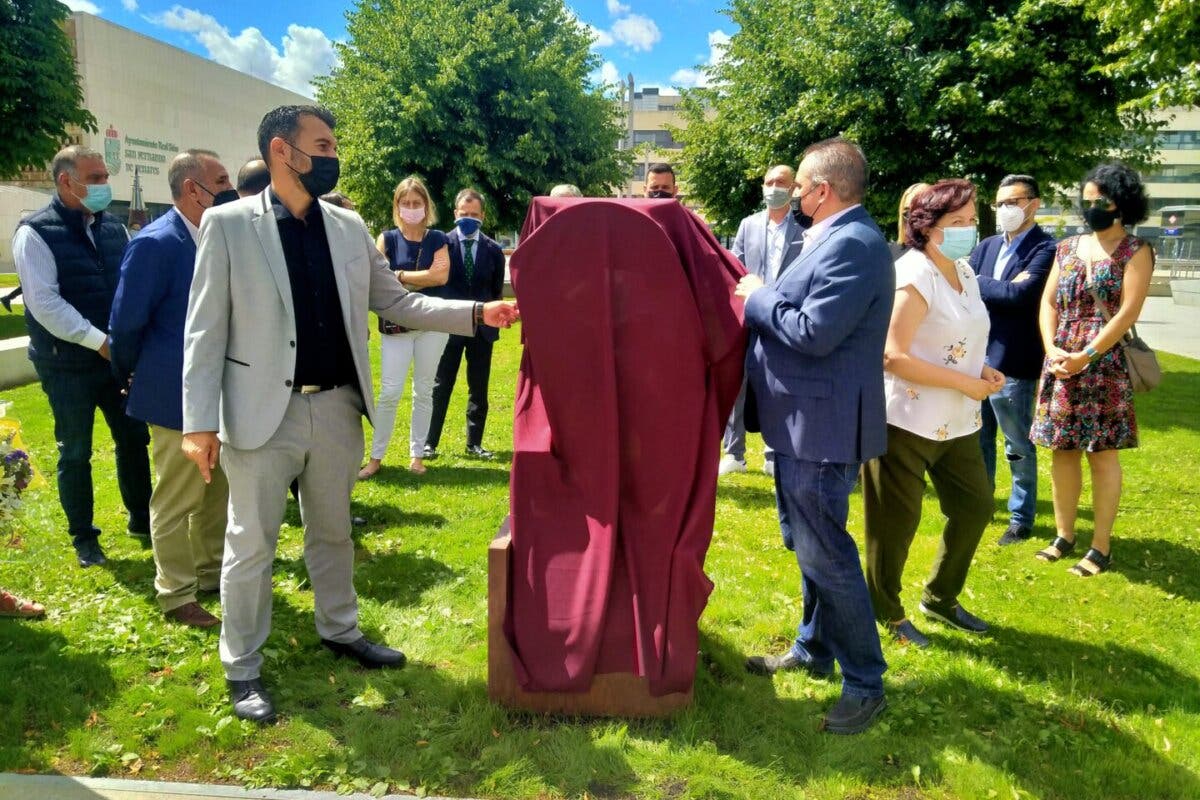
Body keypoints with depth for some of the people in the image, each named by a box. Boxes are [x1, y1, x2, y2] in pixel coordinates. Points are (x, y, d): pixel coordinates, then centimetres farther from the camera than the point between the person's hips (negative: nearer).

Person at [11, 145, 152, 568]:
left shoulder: (113, 228, 6)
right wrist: (100, 342, -21)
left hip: (119, 356, 5)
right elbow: (45, 304, -17)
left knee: (134, 438, 12)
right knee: (75, 453, 7)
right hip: (68, 364, -5)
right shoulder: (36, 233, -10)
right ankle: (83, 538, 22)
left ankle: (141, 518, 30)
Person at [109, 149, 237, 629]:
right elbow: (126, 324, -13)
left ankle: (212, 573, 35)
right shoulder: (155, 244, -17)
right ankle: (176, 597, 19)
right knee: (176, 500, 6)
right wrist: (132, 378, 1)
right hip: (179, 394, -7)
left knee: (217, 492, 18)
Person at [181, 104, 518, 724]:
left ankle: (340, 630, 39)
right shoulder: (227, 224, -7)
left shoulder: (349, 227, 6)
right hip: (263, 412, -4)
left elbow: (395, 303, 9)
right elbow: (205, 329, -8)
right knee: (251, 543, 7)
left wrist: (478, 313, -2)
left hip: (336, 407, 4)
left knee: (332, 531, 19)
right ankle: (242, 668, 24)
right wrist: (199, 422, -13)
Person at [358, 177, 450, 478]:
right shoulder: (387, 239, 2)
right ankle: (376, 457, 8)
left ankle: (417, 454, 19)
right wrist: (422, 278, -14)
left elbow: (442, 276, -11)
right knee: (390, 392, -4)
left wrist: (399, 275, -8)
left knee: (423, 391, 8)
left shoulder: (437, 239, 4)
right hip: (396, 324, -1)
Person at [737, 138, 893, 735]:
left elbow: (815, 332, -26)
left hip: (823, 426, -11)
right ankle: (813, 649, 37)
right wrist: (761, 296, 3)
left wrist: (758, 298, -13)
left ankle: (864, 683, 13)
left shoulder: (854, 244, -19)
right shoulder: (834, 238, 13)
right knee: (806, 542, 20)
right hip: (800, 419, 11)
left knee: (824, 553, -3)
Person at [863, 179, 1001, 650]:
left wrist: (982, 369, 2)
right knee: (897, 521, 4)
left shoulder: (964, 271, 10)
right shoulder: (914, 276, -18)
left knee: (975, 506, 15)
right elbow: (894, 357, -24)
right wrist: (966, 383, -20)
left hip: (956, 422, 9)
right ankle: (886, 613, 25)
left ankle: (941, 598, 35)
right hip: (907, 420, -9)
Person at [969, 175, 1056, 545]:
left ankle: (1022, 518, 21)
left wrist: (977, 282, -11)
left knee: (1018, 445, 7)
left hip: (1012, 364, -6)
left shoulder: (1045, 248, -11)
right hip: (975, 358, 6)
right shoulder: (986, 246, 10)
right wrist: (999, 289, -14)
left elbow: (1020, 294, -24)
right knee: (978, 438, 19)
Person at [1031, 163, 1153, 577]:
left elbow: (1128, 311, -12)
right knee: (1062, 450, 8)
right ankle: (1064, 535, 20)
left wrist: (1086, 355, -16)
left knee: (1102, 454, 0)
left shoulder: (1135, 251, -3)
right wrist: (1052, 349, -7)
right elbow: (1048, 302, 9)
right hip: (1060, 363, 5)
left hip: (1106, 364, -5)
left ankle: (1101, 547, 8)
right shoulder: (1067, 248, 13)